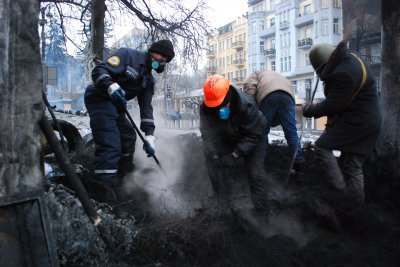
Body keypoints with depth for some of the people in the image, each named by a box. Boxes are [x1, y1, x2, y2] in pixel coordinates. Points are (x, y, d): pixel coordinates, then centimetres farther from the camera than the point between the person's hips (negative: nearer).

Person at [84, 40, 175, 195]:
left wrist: (149, 135, -3)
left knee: (128, 137, 17)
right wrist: (111, 86, -38)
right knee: (110, 144, -20)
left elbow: (146, 107, 7)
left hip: (115, 105, 9)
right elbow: (99, 71, -18)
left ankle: (124, 178, 34)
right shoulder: (127, 55, -9)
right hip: (99, 98, -9)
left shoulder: (148, 81, 13)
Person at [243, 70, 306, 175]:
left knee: (262, 132, 10)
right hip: (287, 93, 4)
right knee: (291, 132, 7)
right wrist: (273, 122, 30)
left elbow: (249, 86, 7)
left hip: (268, 94, -4)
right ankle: (299, 164, 8)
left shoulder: (256, 74, 35)